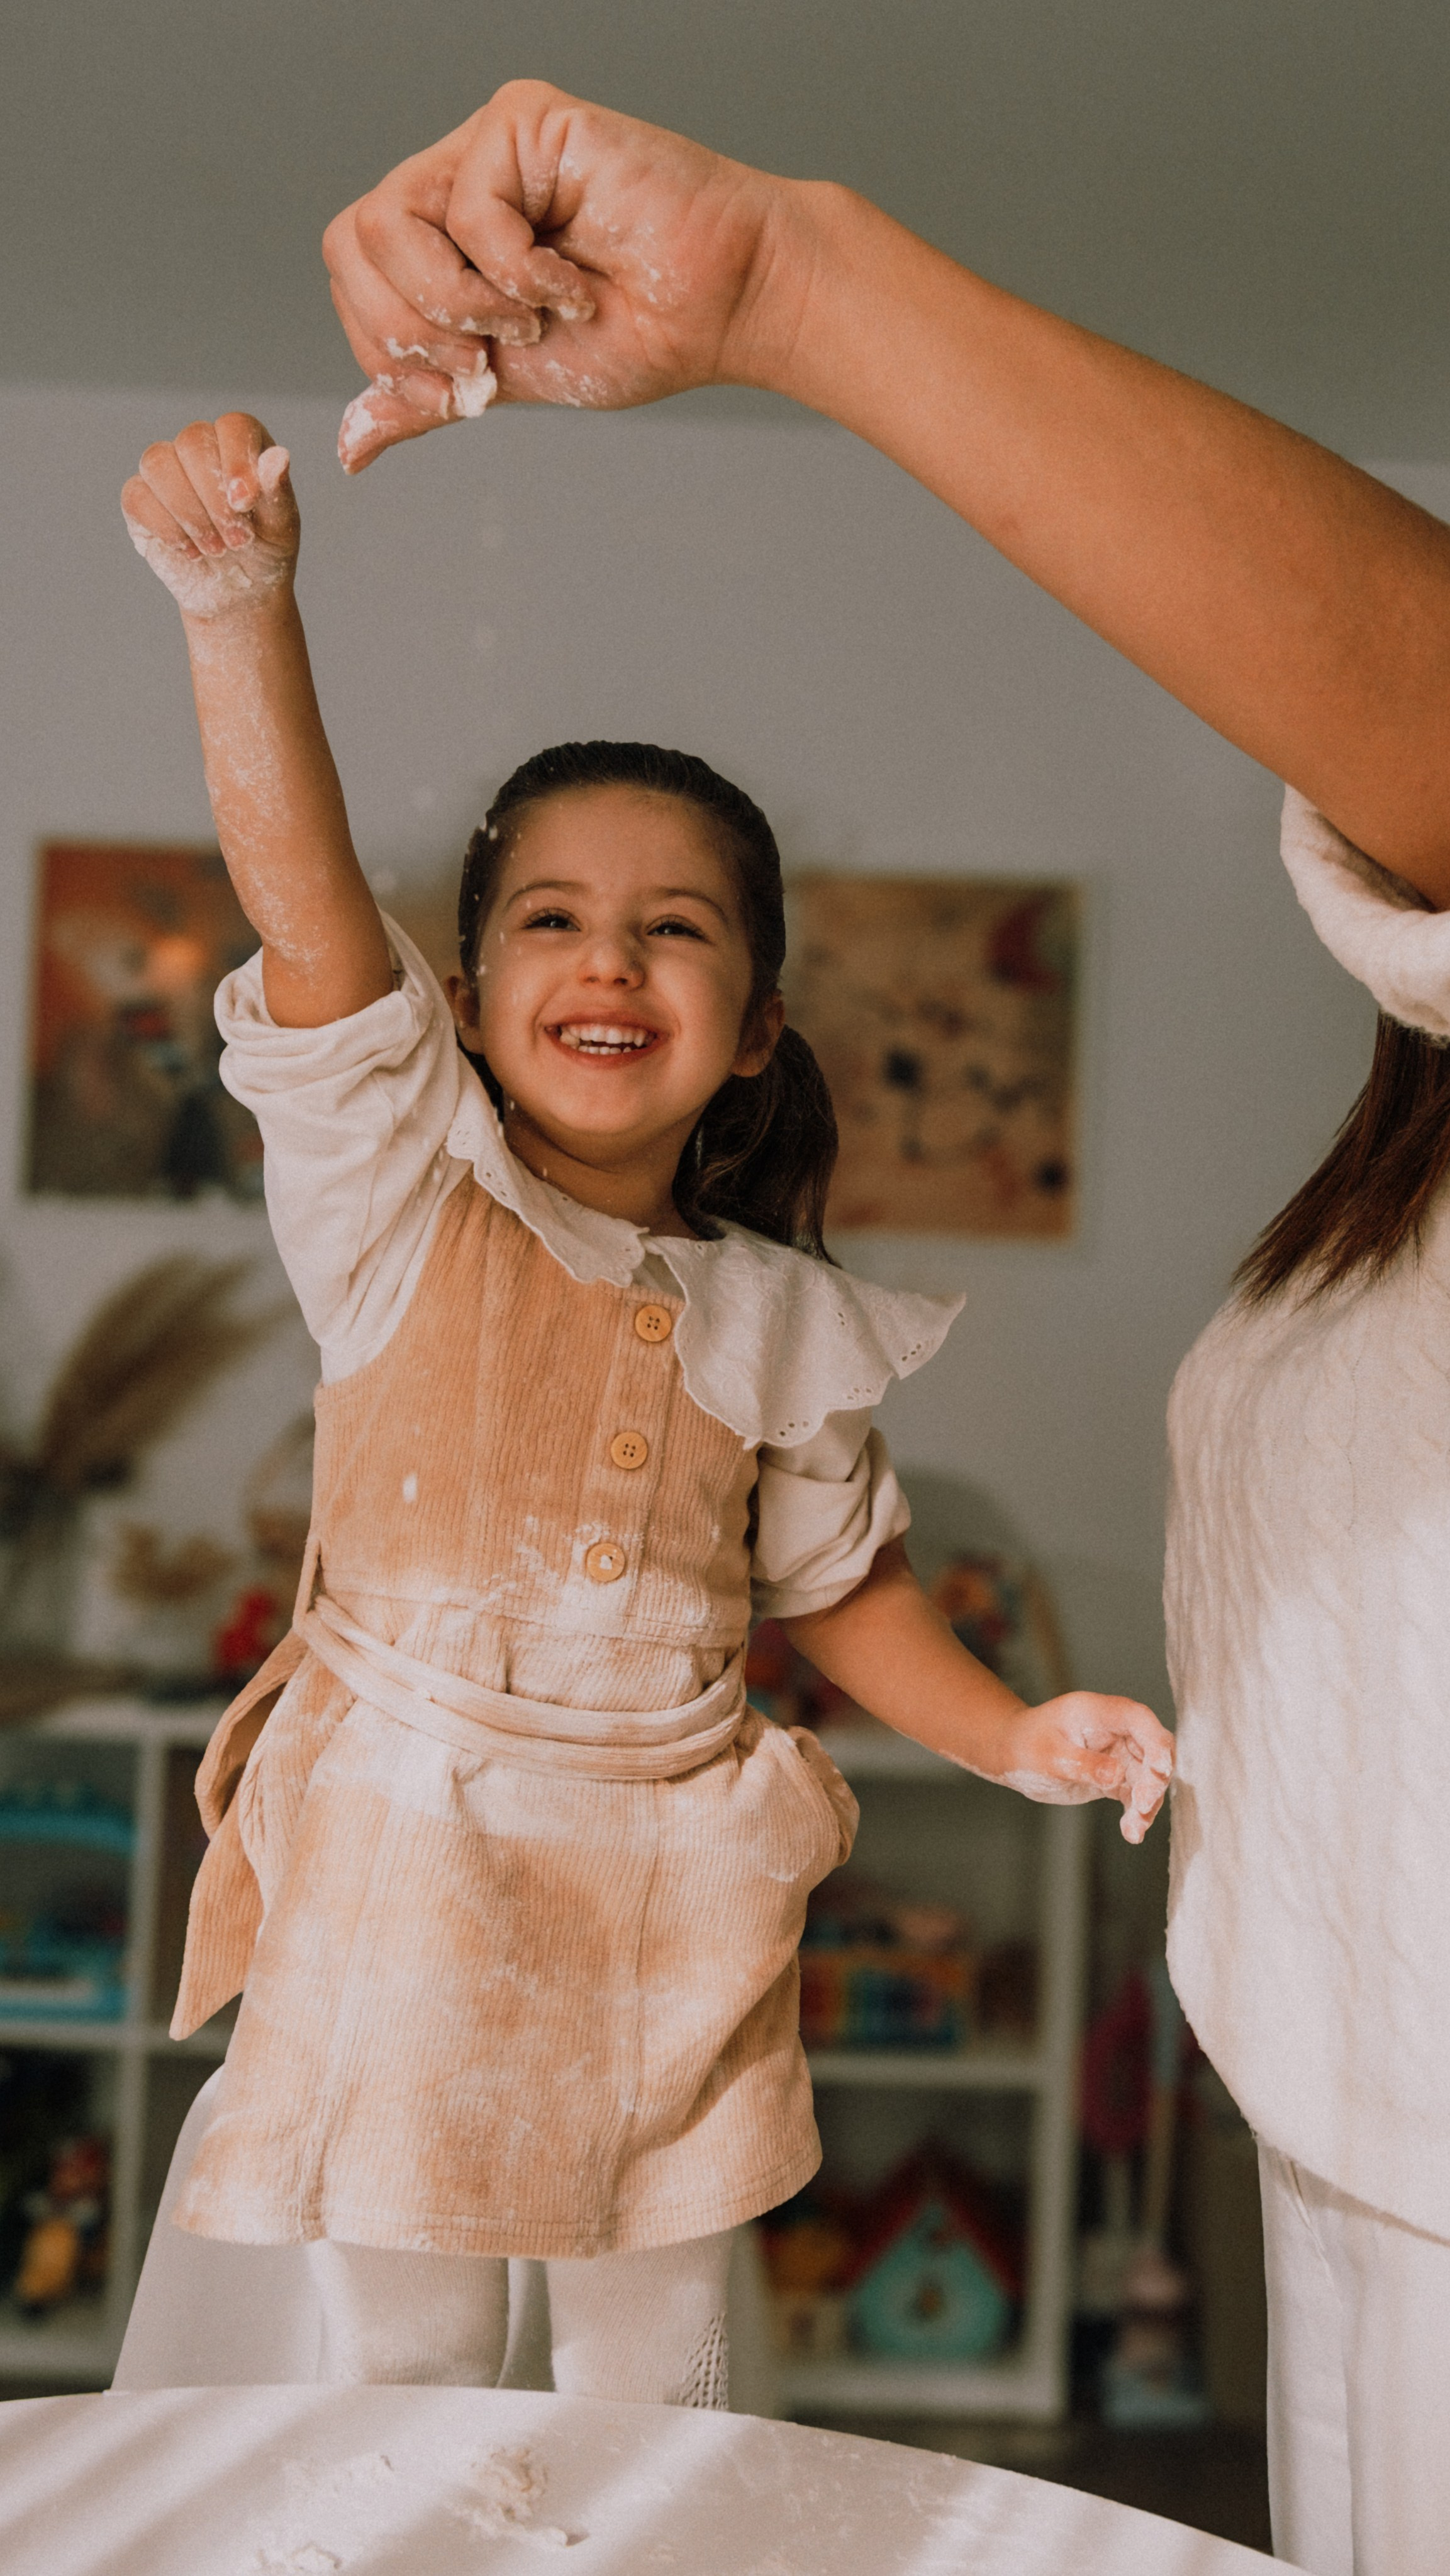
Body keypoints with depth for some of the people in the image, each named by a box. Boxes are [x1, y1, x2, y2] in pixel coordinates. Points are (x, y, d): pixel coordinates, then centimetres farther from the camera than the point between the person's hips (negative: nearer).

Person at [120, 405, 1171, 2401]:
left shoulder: (781, 1317, 1)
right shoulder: (403, 1199, -8)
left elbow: (839, 1580, 13)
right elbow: (301, 894, -23)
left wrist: (1017, 1738, -1)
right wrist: (240, 602, -36)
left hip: (667, 1892, 3)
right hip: (402, 1866, -2)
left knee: (658, 2371, 16)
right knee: (396, 2360, 10)